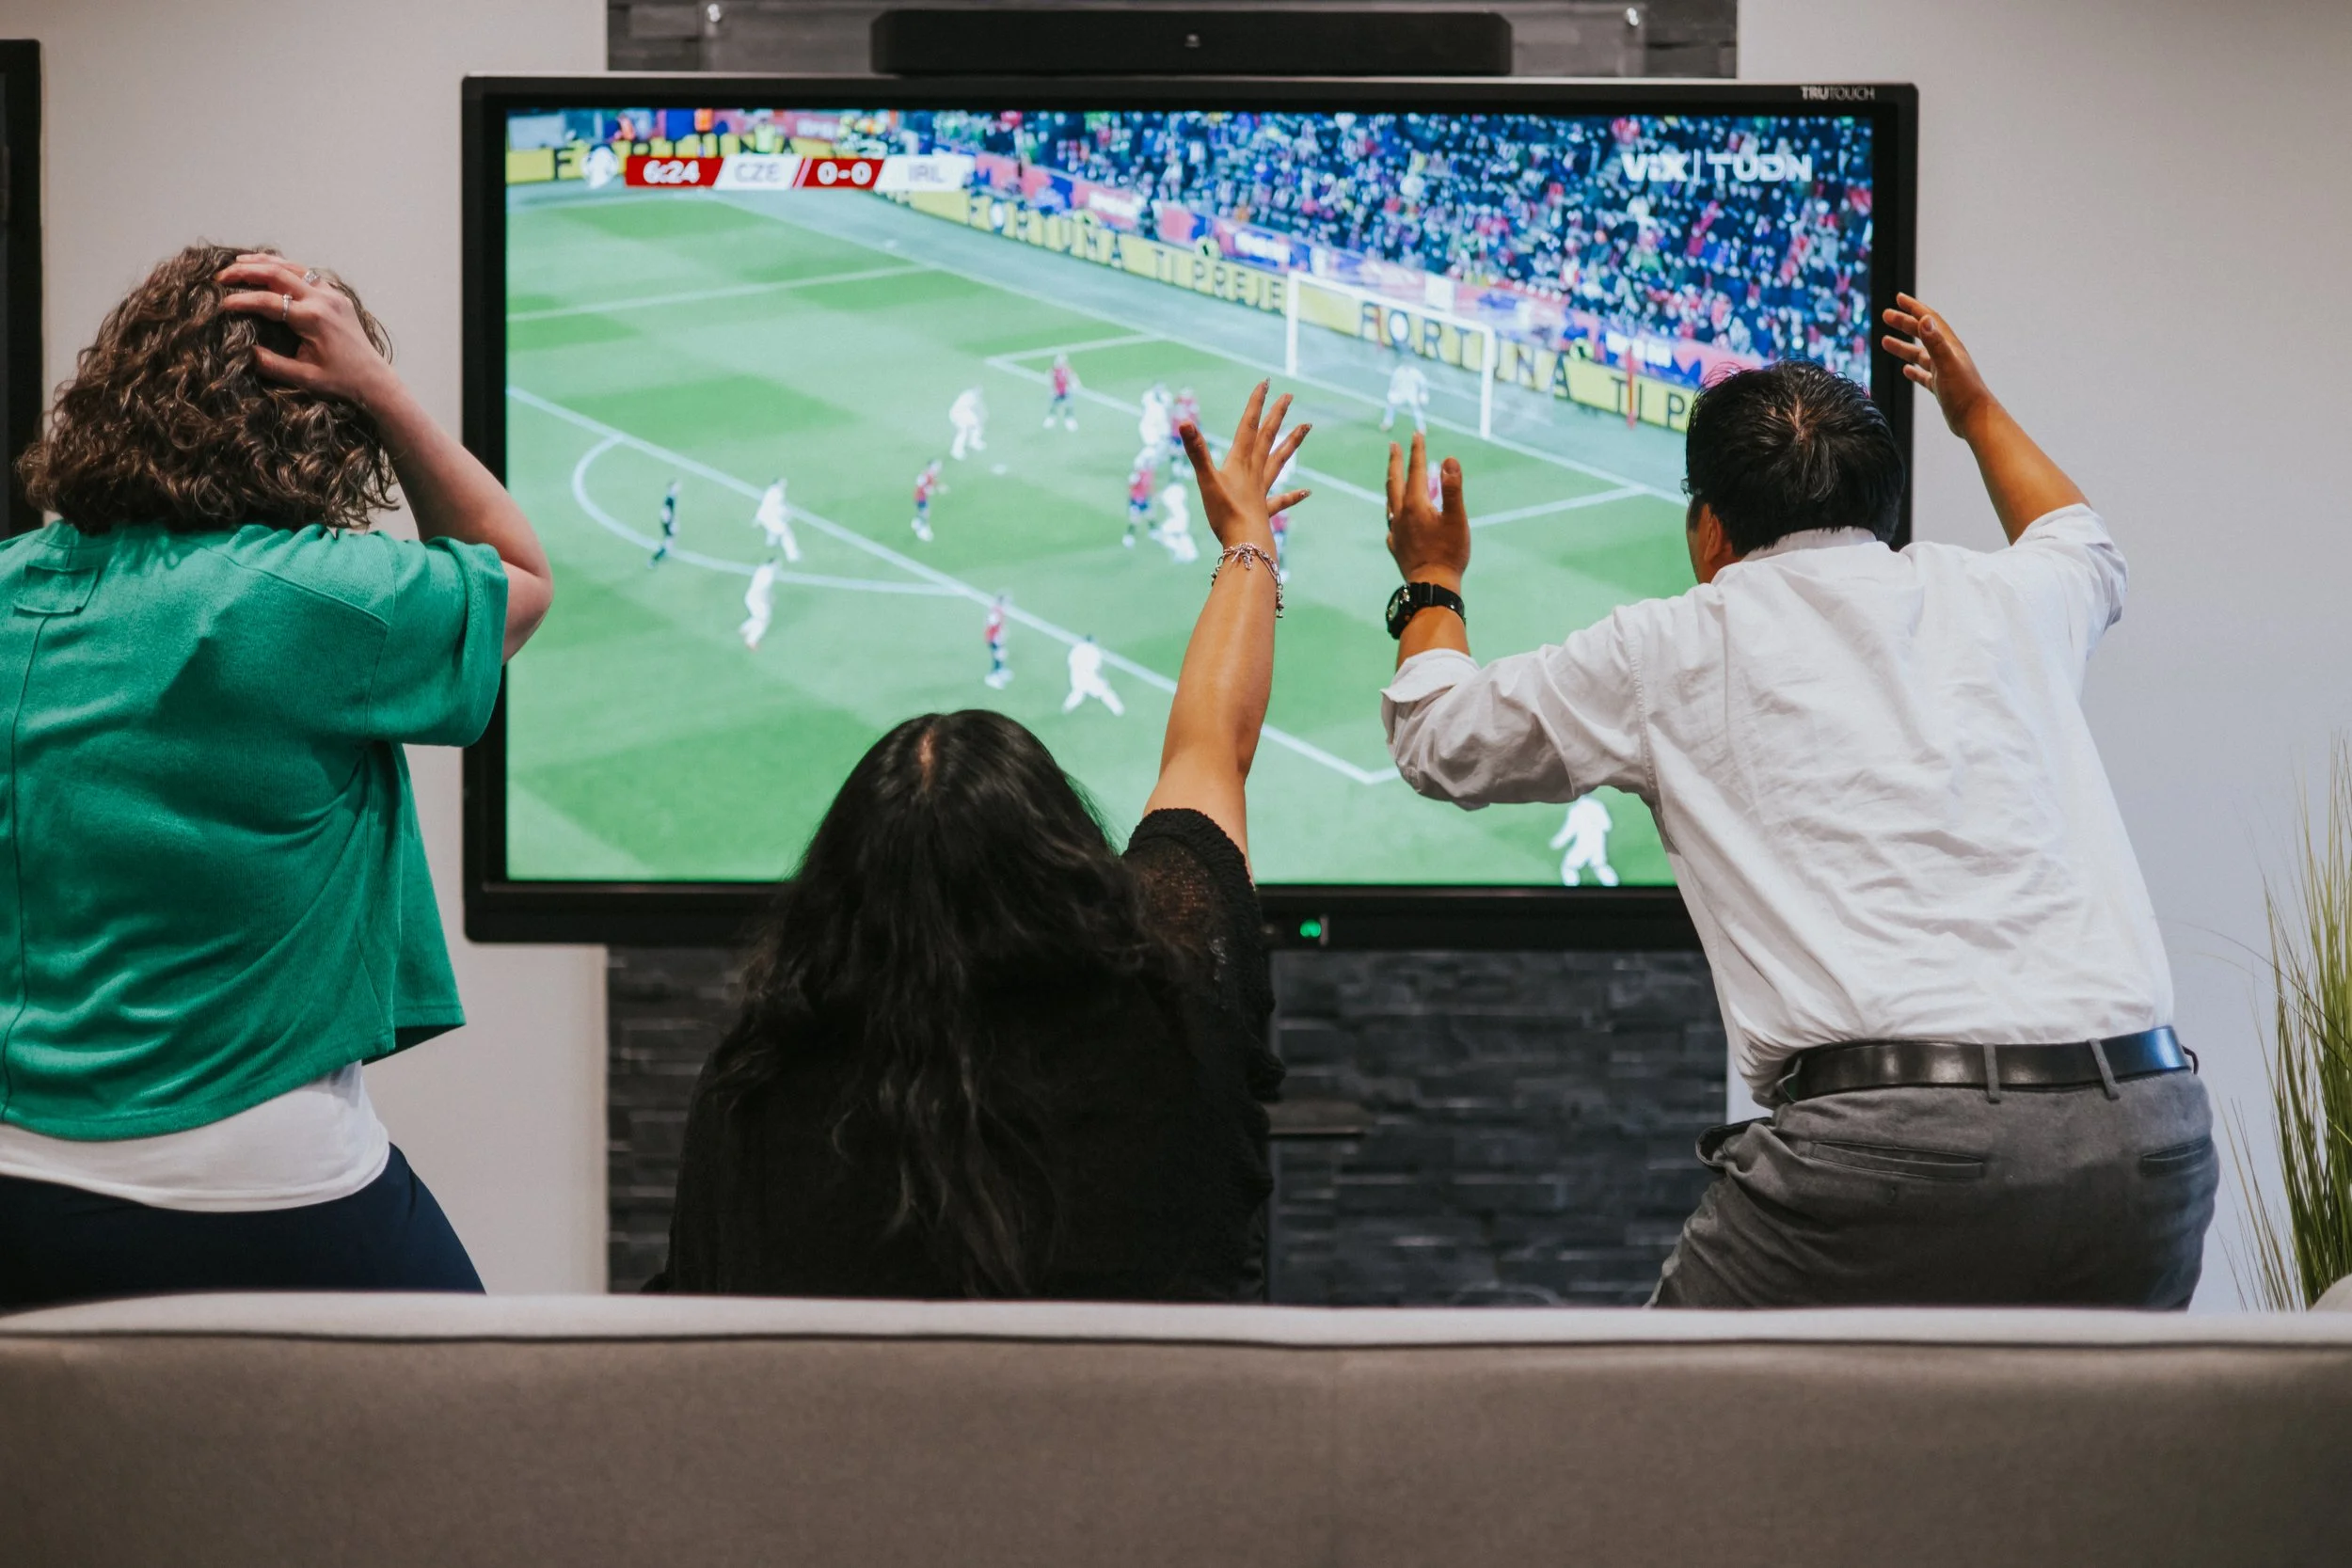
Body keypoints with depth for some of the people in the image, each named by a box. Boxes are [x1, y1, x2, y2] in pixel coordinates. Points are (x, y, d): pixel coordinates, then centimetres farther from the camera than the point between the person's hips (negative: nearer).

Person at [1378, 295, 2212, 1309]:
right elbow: (2091, 555, 48)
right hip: (2149, 1129, 4)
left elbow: (1439, 740, 25)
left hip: (1893, 1143, -4)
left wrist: (1430, 581, 45)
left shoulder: (1676, 649, 10)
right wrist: (1976, 410, 63)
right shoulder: (2004, 601, 21)